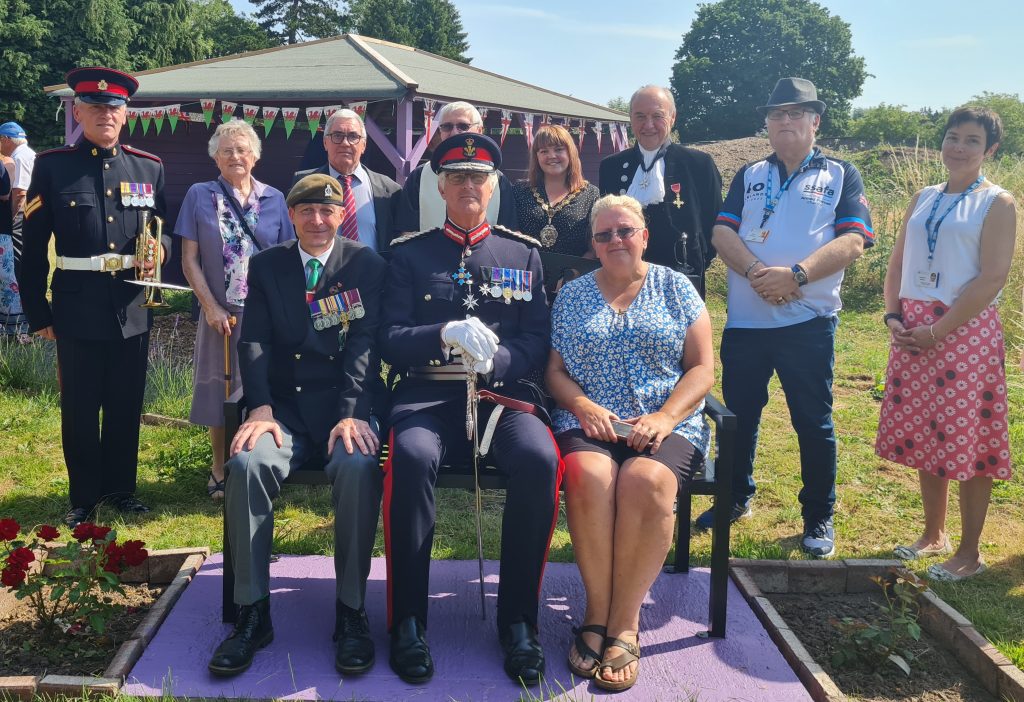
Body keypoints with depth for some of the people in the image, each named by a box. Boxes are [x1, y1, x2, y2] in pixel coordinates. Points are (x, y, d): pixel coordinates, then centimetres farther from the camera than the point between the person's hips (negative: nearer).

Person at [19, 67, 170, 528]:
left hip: (132, 310, 2)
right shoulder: (52, 166, -2)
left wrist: (160, 250, -8)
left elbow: (165, 232, 16)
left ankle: (121, 488, 29)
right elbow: (33, 248, -1)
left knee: (126, 406, 12)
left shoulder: (149, 168, 7)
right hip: (78, 311, -2)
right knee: (79, 410, 9)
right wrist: (38, 314, -2)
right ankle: (84, 497, 25)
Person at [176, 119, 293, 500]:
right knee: (221, 390, 8)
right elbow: (189, 259, -1)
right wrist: (211, 307, -9)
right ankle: (220, 470, 22)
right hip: (221, 313, -1)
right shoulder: (200, 196, 2)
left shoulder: (274, 198, 6)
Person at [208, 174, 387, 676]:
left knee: (357, 465, -33)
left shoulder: (367, 265, 6)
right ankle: (252, 613, -14)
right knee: (247, 463, -28)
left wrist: (352, 413, -19)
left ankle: (351, 611, -17)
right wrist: (261, 408, -13)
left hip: (348, 402, -2)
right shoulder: (266, 266, 13)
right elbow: (254, 342, 4)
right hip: (285, 404, 2)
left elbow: (365, 342, -5)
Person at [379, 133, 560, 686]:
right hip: (428, 396, -1)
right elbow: (390, 341, 4)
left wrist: (490, 360, -13)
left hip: (504, 393, 1)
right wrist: (446, 335, -16)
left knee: (540, 460, -31)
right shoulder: (410, 253, 13)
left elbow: (538, 341, 8)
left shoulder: (524, 254, 16)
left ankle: (518, 619, -13)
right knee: (412, 456, -34)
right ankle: (407, 621, -17)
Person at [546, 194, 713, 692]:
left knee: (646, 481, -34)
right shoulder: (572, 295, 15)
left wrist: (665, 416, -11)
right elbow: (554, 370, 10)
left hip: (666, 424, -1)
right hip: (588, 423, 1)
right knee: (588, 477, -33)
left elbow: (702, 369, 5)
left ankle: (623, 624, -21)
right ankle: (599, 613, -19)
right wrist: (584, 406, -10)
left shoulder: (675, 287, 11)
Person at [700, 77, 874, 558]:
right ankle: (736, 498, 30)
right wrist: (754, 272, -18)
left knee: (813, 422, 3)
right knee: (738, 414, 11)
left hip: (808, 321, -3)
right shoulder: (749, 176, 14)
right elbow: (722, 232, 1)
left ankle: (819, 518, 18)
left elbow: (854, 240, -7)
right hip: (744, 319, 3)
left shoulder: (841, 176, 6)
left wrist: (795, 274, -21)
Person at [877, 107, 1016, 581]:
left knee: (967, 440, 0)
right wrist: (893, 316, -2)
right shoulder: (923, 199, 13)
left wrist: (937, 330, -17)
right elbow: (898, 263, 13)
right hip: (913, 333, 5)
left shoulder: (997, 203, -4)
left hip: (966, 330, -5)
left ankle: (970, 552, 13)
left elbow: (992, 279, -12)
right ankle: (933, 534, 27)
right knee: (925, 435, 12)